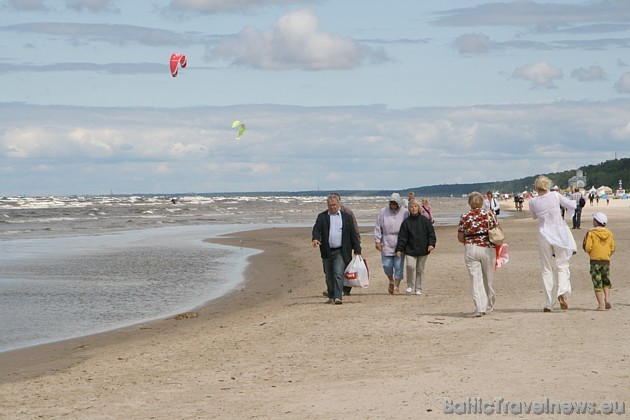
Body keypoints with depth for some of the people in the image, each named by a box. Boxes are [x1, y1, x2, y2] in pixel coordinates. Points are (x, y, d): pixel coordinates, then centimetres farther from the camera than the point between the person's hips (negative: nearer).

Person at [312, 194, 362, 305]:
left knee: (338, 274, -15)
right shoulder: (322, 217, 6)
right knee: (329, 277, 9)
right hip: (327, 252, 2)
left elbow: (353, 234, 8)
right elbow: (317, 229, -9)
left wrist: (357, 250, 4)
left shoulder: (346, 217, 7)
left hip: (341, 252, -2)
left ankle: (338, 297, -19)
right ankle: (331, 296, 22)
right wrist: (315, 238, -31)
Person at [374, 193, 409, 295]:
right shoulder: (383, 212, 2)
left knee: (398, 266, -2)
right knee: (387, 265, 0)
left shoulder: (405, 212, 0)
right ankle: (391, 281, 28)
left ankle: (396, 287, 7)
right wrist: (377, 240, 1)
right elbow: (378, 227, 7)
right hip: (387, 244, 1)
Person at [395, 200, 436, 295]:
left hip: (423, 250, 1)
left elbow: (431, 233, 5)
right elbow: (402, 237, 3)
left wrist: (431, 244, -10)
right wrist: (399, 249, -1)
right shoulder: (406, 222, 3)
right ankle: (410, 285, -1)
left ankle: (418, 289, 15)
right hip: (410, 249, -1)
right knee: (410, 266, -19)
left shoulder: (425, 220, 4)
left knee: (420, 269, 5)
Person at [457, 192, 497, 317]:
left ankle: (479, 307, -12)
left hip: (471, 249, -1)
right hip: (488, 249, 1)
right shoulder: (489, 214, -2)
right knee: (487, 279, 14)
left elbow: (460, 238, 3)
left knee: (475, 279, -1)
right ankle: (488, 305, 27)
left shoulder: (464, 217, 0)